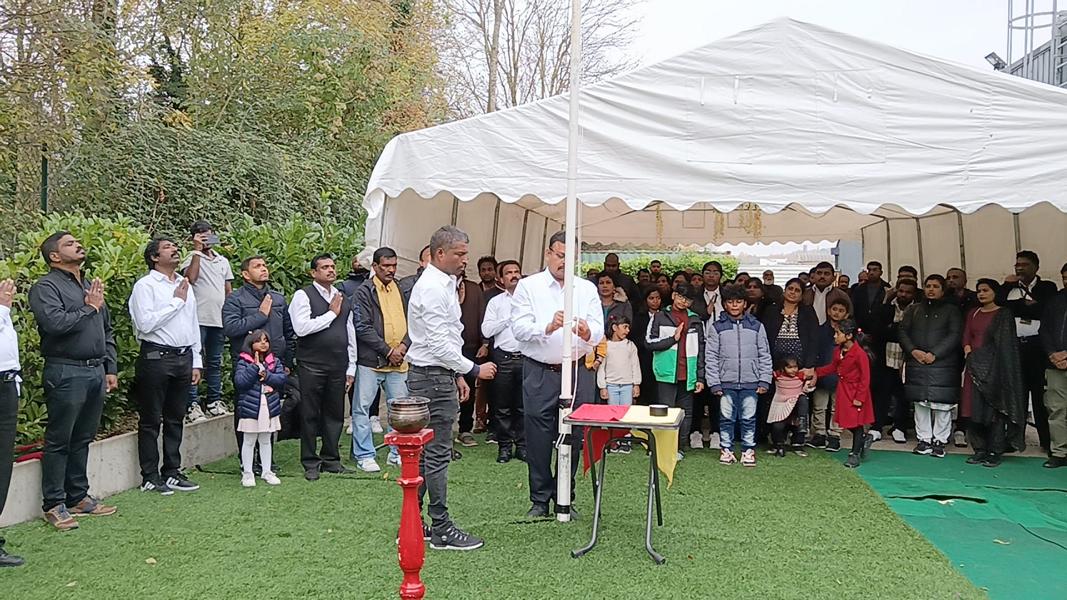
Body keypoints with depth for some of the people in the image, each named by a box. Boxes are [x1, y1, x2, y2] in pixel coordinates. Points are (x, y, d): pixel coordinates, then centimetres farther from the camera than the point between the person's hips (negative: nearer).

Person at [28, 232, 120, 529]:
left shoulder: (91, 286, 18)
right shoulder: (45, 287, -5)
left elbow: (107, 331, 21)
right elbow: (56, 323, -23)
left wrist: (111, 369, 14)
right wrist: (89, 308, -10)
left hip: (95, 371, 7)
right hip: (65, 373, -7)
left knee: (82, 439, 14)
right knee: (59, 441, 1)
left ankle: (78, 496, 24)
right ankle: (54, 505, 9)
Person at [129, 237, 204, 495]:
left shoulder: (185, 285, 14)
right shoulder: (145, 285, -6)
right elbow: (146, 323, -18)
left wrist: (196, 362, 15)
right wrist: (176, 301, -13)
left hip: (184, 357, 7)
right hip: (156, 357, -6)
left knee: (176, 419, 13)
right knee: (151, 420, 3)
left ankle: (172, 473, 22)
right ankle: (150, 478, 10)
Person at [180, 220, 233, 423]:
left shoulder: (223, 261, 17)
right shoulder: (192, 258, 0)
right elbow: (191, 278, -21)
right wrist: (197, 250, -17)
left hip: (219, 319, 6)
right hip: (198, 318, -6)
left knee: (215, 361, 13)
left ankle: (214, 401, 20)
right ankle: (192, 405, -3)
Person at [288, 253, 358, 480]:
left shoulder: (343, 298, 15)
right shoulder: (303, 296, -3)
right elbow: (301, 328, -17)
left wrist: (351, 368, 14)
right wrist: (331, 313, -10)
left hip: (338, 366, 5)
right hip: (312, 365, -5)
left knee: (335, 414, 10)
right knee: (310, 415, 3)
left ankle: (331, 459, 22)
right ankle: (310, 463, 13)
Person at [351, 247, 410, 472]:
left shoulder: (402, 290, 12)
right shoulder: (364, 292, -4)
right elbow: (363, 327, -11)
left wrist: (404, 346, -5)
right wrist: (388, 351, -12)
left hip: (399, 361, 5)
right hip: (370, 360, -5)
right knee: (362, 408, 0)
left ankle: (397, 453, 20)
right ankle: (364, 455, 11)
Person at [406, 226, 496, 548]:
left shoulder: (443, 285, 17)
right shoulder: (432, 289, -16)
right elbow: (439, 343, -21)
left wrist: (457, 375, 20)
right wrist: (473, 369, -14)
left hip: (439, 374, 11)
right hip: (432, 377, -11)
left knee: (423, 452, 13)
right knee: (437, 454, -4)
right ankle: (441, 529, 3)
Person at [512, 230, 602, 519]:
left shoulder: (587, 289, 8)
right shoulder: (528, 286, 2)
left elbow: (598, 331, -1)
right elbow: (519, 328, -10)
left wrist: (587, 333, -24)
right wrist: (547, 327, -27)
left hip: (577, 372, 2)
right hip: (539, 373, -2)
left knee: (573, 437, 7)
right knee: (538, 437, 1)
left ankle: (565, 499, 21)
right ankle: (540, 499, 16)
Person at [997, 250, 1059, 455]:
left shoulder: (1047, 287, 7)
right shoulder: (1010, 288, 15)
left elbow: (1046, 311, -10)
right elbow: (998, 306, -2)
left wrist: (1017, 307, -5)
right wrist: (1027, 304, -5)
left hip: (1037, 346, -2)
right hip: (1014, 346, 3)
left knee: (1041, 393, -1)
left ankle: (1047, 440, 4)